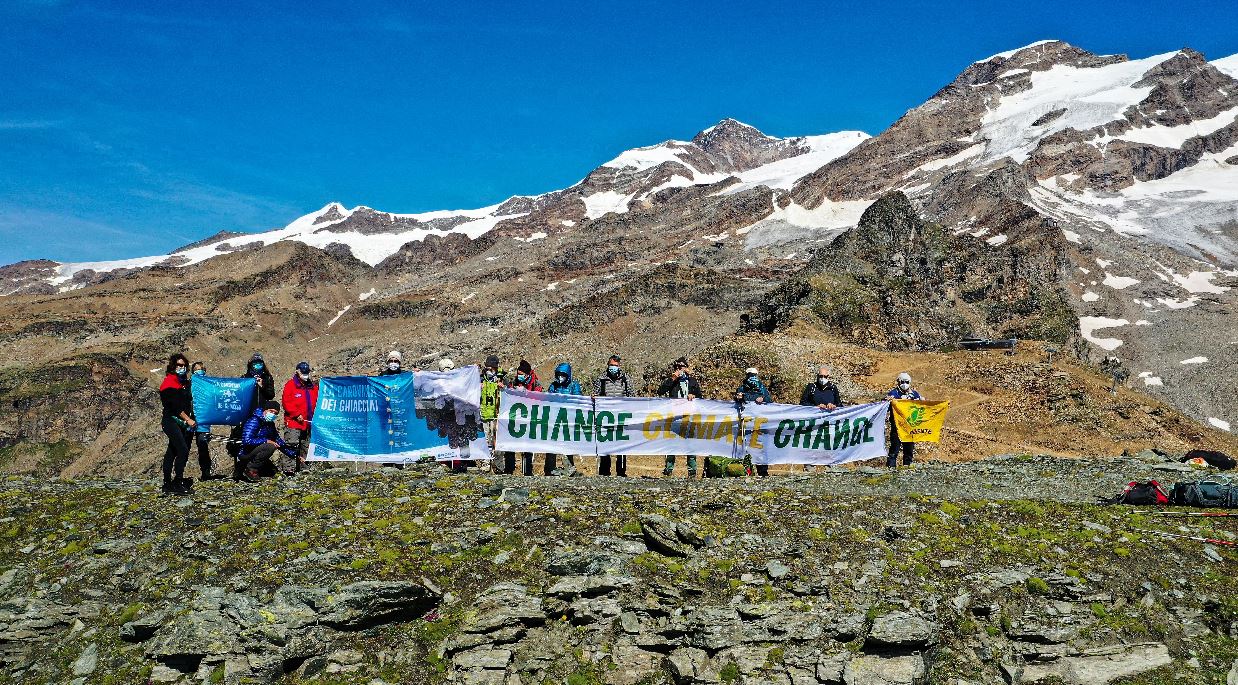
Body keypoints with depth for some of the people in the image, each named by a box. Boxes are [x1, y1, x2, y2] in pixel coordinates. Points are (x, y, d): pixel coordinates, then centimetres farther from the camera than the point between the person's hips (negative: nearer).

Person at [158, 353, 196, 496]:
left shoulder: (184, 382, 15)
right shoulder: (169, 382, -10)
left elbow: (188, 403, 18)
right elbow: (175, 406, -16)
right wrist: (188, 420, -16)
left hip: (181, 422, 8)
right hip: (171, 421, -8)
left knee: (172, 452, 10)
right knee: (183, 450, -16)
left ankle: (167, 485, 15)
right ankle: (178, 484, -12)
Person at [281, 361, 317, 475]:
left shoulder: (313, 386, 14)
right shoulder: (290, 385, -3)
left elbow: (317, 402, 19)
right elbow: (286, 403, -9)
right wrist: (297, 415, -15)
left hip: (309, 423, 6)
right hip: (293, 422, -6)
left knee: (306, 446, 12)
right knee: (291, 445, -11)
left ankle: (302, 467, 21)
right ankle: (288, 468, -10)